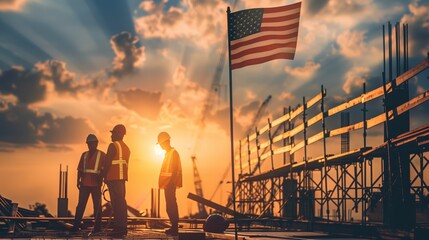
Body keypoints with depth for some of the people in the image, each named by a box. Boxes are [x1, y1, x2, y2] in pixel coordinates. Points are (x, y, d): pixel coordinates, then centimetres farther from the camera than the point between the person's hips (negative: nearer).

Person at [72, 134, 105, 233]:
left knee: (97, 206, 0)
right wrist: (78, 180, 6)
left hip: (96, 184, -3)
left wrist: (100, 177, -17)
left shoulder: (102, 155, 6)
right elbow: (80, 169, 15)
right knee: (80, 205, -1)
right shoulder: (84, 155, 16)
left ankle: (97, 227, 4)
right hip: (84, 184, 3)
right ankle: (76, 225, -1)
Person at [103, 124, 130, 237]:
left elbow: (108, 162, -13)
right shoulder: (126, 147, 19)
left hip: (114, 177, -9)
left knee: (117, 202, -11)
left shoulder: (113, 145, -7)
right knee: (121, 202, 10)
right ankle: (122, 228, 11)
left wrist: (105, 176, -5)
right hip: (122, 177, 9)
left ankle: (119, 228, -13)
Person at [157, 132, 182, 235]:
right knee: (170, 206, 11)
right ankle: (174, 227, 14)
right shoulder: (168, 153, 19)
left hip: (170, 183, -10)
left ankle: (174, 228, -10)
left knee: (171, 206, -11)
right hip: (167, 184, 10)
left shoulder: (173, 153, -11)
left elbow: (175, 170, -18)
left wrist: (170, 183, -22)